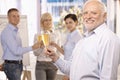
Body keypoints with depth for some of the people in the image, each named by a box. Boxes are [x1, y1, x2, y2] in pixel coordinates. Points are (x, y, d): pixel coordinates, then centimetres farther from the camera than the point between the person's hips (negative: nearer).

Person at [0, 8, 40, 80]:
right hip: (12, 66, -9)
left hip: (18, 64, 9)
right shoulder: (7, 32, -16)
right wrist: (32, 48, -20)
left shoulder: (15, 31, 14)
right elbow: (16, 51, -21)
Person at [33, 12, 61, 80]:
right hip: (40, 64, -1)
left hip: (52, 64, 2)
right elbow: (35, 53, 1)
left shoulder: (57, 34, 3)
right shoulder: (37, 35, 1)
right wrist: (41, 46, -17)